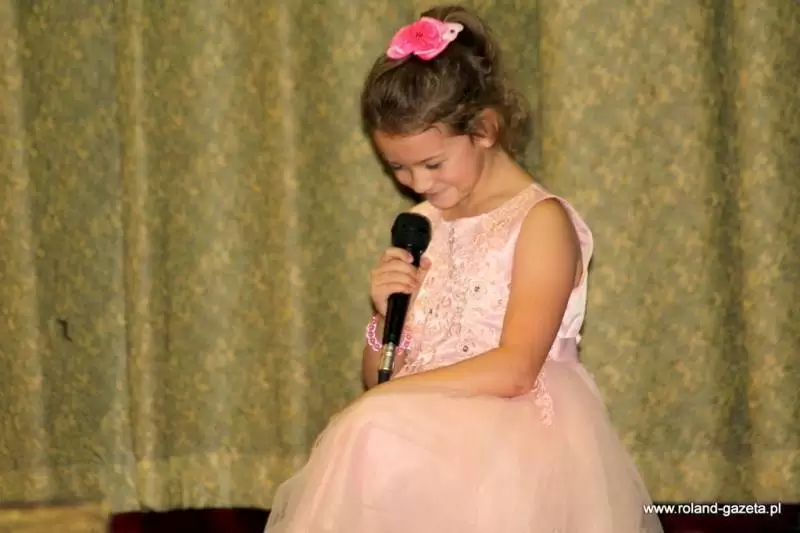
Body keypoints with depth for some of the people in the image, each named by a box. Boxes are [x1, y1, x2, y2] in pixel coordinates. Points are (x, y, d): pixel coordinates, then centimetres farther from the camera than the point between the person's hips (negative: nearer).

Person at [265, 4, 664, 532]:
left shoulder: (540, 221, -3)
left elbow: (514, 370, -15)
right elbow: (380, 379, 18)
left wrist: (388, 396, -14)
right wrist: (387, 320, -3)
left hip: (520, 435, -6)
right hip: (432, 434, 6)